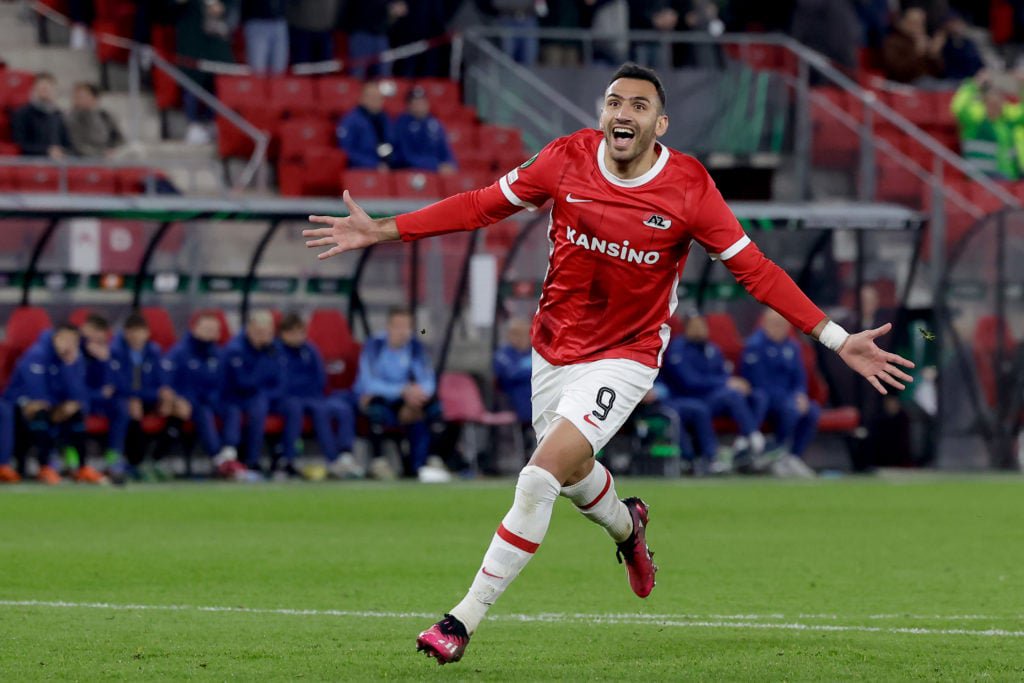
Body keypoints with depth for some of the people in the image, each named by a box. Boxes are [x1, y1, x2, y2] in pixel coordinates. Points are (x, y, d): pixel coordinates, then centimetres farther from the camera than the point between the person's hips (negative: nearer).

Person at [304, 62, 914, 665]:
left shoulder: (688, 188, -17)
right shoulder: (567, 160, -10)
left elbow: (754, 269, -11)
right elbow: (481, 206, 2)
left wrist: (837, 340, -15)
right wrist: (383, 231, -2)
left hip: (625, 357, -4)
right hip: (555, 349, 4)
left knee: (540, 478, -20)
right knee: (574, 472, 22)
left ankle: (465, 620, -13)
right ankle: (627, 527, 59)